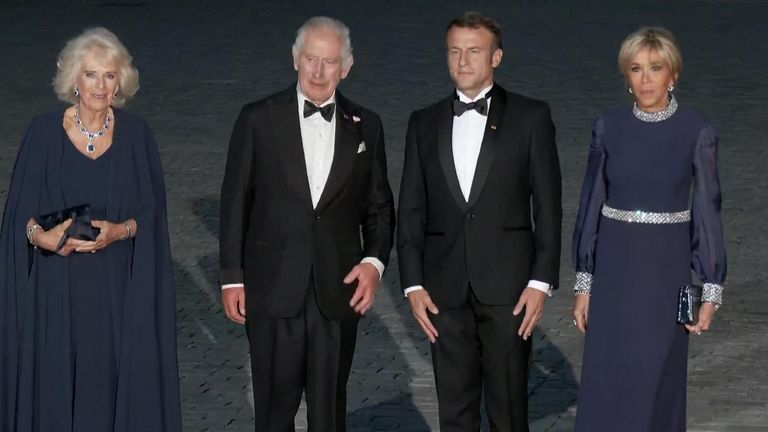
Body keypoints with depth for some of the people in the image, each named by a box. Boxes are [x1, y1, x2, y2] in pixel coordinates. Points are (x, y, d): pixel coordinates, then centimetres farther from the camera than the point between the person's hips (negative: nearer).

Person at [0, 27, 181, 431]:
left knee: (118, 378, 2)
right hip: (59, 282, -1)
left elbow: (152, 209, 3)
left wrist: (122, 230, -16)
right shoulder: (44, 132, -3)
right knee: (58, 379, 1)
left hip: (119, 284, 1)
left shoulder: (136, 134, 0)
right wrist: (39, 235, -20)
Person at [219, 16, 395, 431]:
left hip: (338, 290, 2)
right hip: (273, 288, -1)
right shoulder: (258, 119, -1)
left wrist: (375, 260, -5)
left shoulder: (365, 126, 6)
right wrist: (232, 277, 0)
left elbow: (379, 206, 11)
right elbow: (235, 202, 2)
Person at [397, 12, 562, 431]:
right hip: (446, 289, 3)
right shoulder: (425, 122, 9)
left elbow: (547, 204, -2)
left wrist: (541, 280, -8)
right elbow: (411, 210, 8)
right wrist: (413, 284, 1)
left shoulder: (530, 117, 0)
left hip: (508, 285, -3)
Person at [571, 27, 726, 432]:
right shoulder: (608, 127, 0)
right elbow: (591, 204, 4)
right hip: (614, 266, 2)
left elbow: (707, 210, -4)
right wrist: (583, 284, 2)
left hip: (667, 268, -2)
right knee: (606, 383, 3)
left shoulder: (697, 132, -7)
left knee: (658, 384, 4)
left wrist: (711, 291, -6)